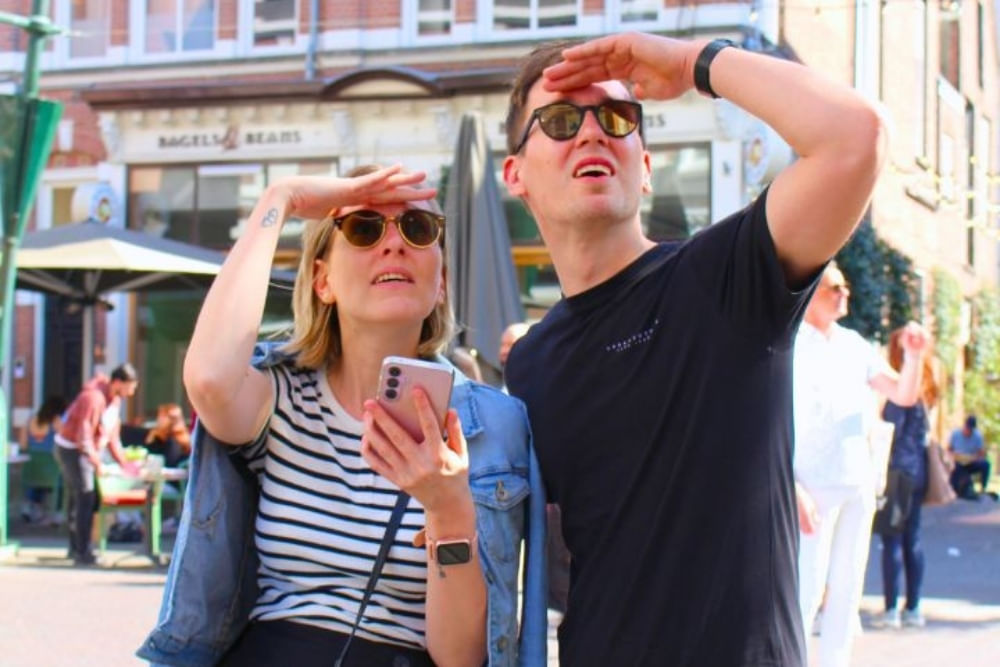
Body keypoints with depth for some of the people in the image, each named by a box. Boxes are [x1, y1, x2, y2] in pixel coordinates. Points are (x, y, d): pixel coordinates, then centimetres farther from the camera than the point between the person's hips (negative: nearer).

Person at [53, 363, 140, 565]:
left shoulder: (115, 399, 4)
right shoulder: (93, 397, -26)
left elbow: (113, 432, 12)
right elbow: (83, 434, -27)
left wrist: (122, 460, 9)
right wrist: (96, 461, -22)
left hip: (89, 450, 10)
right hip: (72, 449, -10)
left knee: (77, 499, 17)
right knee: (85, 498, -13)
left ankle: (76, 548, 27)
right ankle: (82, 552, -12)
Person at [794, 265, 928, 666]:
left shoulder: (853, 344, 11)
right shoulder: (789, 346, -8)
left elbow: (904, 395, 13)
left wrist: (913, 355, -7)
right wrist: (793, 491, -20)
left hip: (859, 486, 7)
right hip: (815, 488, -7)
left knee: (847, 589, 10)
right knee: (807, 588, -8)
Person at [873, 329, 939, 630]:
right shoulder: (925, 390, 11)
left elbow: (891, 431, -14)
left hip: (897, 470, -8)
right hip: (918, 471, 8)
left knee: (892, 540, -4)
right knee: (912, 539, 11)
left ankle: (891, 610, -3)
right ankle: (913, 609, 14)